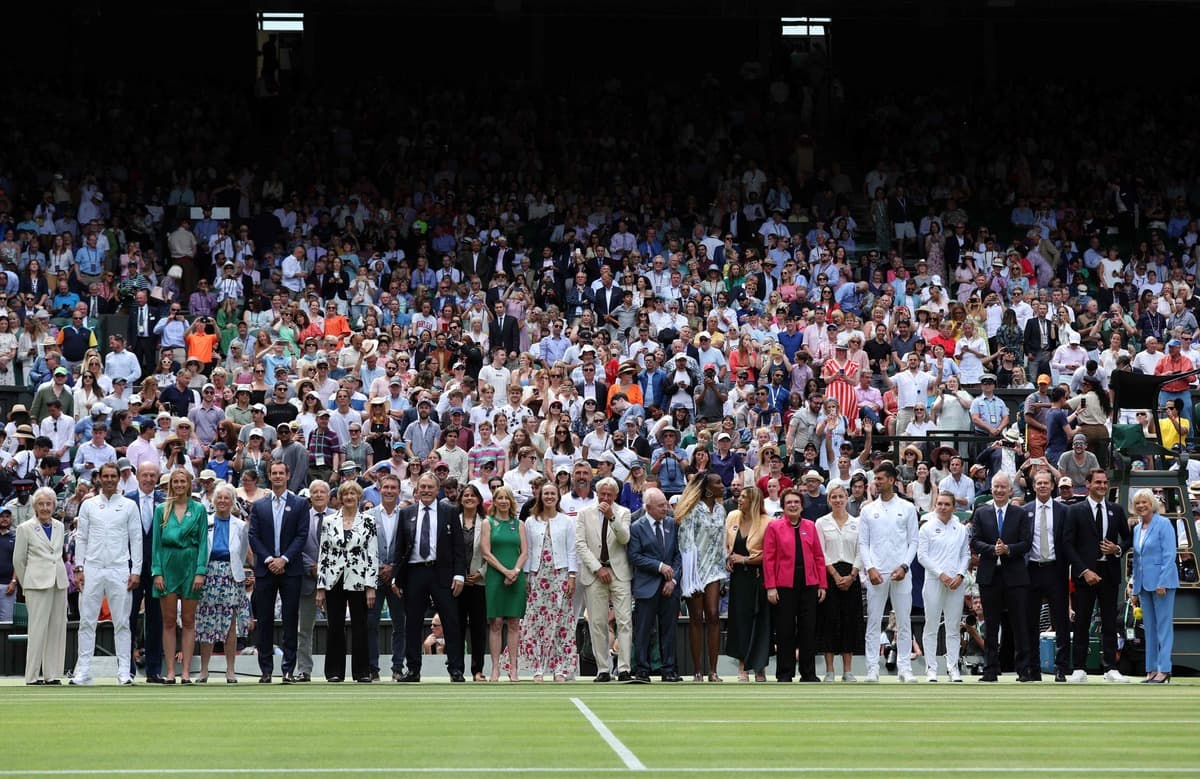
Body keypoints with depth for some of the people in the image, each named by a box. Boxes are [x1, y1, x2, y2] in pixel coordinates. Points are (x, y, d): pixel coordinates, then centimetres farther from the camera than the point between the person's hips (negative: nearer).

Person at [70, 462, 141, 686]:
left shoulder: (129, 506, 6)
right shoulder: (88, 505, 9)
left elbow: (136, 539, 5)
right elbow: (81, 538, 10)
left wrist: (136, 571, -2)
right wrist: (78, 568, 1)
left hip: (119, 570, -1)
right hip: (92, 569, 1)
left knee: (121, 623, -1)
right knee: (87, 621, -1)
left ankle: (124, 671, 1)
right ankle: (83, 671, 1)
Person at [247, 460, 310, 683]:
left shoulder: (300, 504, 6)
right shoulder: (258, 506, 11)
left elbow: (302, 535, -1)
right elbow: (253, 536, 4)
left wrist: (284, 559, -12)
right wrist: (269, 560, -9)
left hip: (290, 569, -2)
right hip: (265, 570, 2)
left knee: (290, 620, -3)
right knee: (265, 621, 2)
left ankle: (288, 669, -1)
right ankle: (266, 670, 7)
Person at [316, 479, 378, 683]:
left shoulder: (368, 521, 1)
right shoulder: (329, 521, 5)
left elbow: (373, 555, -1)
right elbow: (322, 554, 6)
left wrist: (371, 586, -7)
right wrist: (320, 587, 2)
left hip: (358, 582, -1)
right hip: (334, 581, 1)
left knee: (360, 627, 1)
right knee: (335, 628, 3)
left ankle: (362, 672, 7)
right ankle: (335, 672, 9)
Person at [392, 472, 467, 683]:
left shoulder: (449, 512, 6)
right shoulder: (406, 513, 10)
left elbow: (458, 546, 2)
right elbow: (399, 548, 10)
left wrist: (459, 575, -6)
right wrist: (395, 576, 4)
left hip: (442, 572, -2)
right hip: (414, 572, 2)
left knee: (450, 622, -3)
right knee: (413, 624, 4)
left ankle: (456, 669, 1)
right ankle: (413, 670, 11)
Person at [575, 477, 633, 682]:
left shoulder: (623, 513, 7)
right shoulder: (584, 513, 7)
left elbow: (624, 539, -7)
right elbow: (580, 544, 0)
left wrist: (612, 517, -20)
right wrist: (598, 568, -8)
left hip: (619, 572, 0)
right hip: (594, 573, 0)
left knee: (625, 621, -8)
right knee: (597, 624, -1)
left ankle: (624, 668, -9)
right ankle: (602, 669, 3)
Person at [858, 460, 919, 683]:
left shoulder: (907, 508, 6)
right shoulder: (868, 510, 9)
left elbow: (913, 541, 5)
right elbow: (863, 543, 7)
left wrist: (904, 566, -8)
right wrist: (870, 568, -7)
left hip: (900, 573, -1)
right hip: (876, 573, 1)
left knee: (904, 622, 1)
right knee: (873, 622, -1)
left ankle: (905, 668, 5)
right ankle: (872, 669, 1)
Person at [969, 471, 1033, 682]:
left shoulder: (1021, 514, 5)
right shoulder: (981, 513, 9)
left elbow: (1026, 544, -1)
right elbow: (974, 542, 1)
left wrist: (1008, 549, -18)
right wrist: (992, 549, -16)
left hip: (1015, 576, -1)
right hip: (989, 576, 1)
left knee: (1019, 624, 0)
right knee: (991, 625, 5)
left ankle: (1023, 669, 3)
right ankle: (991, 670, 9)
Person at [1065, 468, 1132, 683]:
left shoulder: (1116, 510, 10)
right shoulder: (1076, 511, 0)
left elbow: (1128, 537, 18)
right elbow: (1069, 545, -3)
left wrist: (1118, 549, -5)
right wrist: (1084, 571, -12)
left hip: (1110, 572, 3)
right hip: (1085, 572, -3)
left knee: (1110, 623, 4)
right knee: (1081, 623, 0)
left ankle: (1110, 668, 7)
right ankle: (1079, 669, 3)